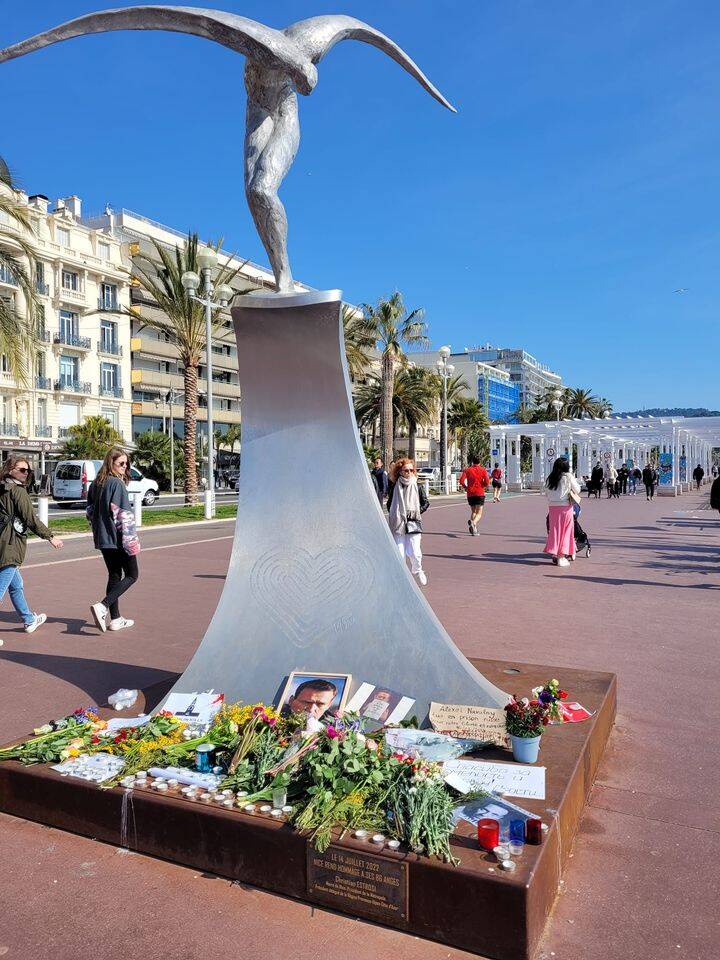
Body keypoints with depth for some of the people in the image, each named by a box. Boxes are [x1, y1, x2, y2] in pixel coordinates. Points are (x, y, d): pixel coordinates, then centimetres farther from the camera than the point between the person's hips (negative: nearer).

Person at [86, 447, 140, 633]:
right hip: (118, 538, -8)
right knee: (131, 575, 3)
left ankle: (115, 619, 17)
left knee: (114, 575, 15)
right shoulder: (118, 483, -15)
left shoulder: (95, 484, 10)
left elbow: (90, 511, 15)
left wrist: (97, 532, 21)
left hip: (103, 539, 8)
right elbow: (123, 514, -19)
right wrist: (131, 540, -17)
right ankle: (102, 606, -14)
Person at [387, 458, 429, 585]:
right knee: (399, 552, -2)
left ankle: (417, 570, 23)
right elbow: (389, 504, 15)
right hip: (398, 524, 1)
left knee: (414, 552, -6)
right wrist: (393, 515, 2)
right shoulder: (394, 487, 3)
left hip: (413, 524, -1)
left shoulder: (417, 487, 3)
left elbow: (426, 502, 12)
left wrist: (418, 512, 1)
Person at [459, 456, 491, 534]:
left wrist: (465, 488, 10)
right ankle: (473, 523, -35)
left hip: (470, 494, 3)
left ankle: (474, 530, 7)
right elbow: (487, 482, -8)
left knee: (473, 512, 18)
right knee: (479, 513, -4)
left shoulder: (467, 470, 6)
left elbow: (461, 481, -7)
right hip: (480, 493, -2)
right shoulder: (483, 470, 3)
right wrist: (485, 487, 13)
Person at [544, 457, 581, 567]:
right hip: (565, 506, -4)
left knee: (554, 530, 10)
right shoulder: (568, 477, -6)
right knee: (565, 530, 4)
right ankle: (561, 556, 3)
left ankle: (554, 553, 11)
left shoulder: (550, 478, 7)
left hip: (552, 507, 4)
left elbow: (546, 494, 11)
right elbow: (577, 490, 3)